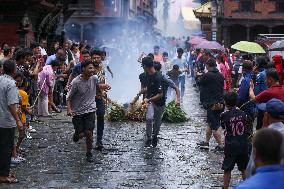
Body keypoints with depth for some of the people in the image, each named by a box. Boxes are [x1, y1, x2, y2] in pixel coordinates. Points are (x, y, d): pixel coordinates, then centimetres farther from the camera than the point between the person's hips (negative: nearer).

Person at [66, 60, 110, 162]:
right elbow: (69, 97, -9)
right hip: (78, 112, -2)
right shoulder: (76, 82, -17)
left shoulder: (94, 78, -3)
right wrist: (69, 109, -24)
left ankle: (89, 154, 13)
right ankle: (76, 135, 38)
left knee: (89, 132, -6)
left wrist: (104, 86, 1)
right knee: (80, 134, -1)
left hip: (90, 110, 3)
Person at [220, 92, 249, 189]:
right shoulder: (243, 114, -2)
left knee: (227, 170, 7)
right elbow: (244, 127, 8)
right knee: (244, 169, 15)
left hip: (231, 146, -3)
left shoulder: (224, 115, -11)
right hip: (243, 145, 4)